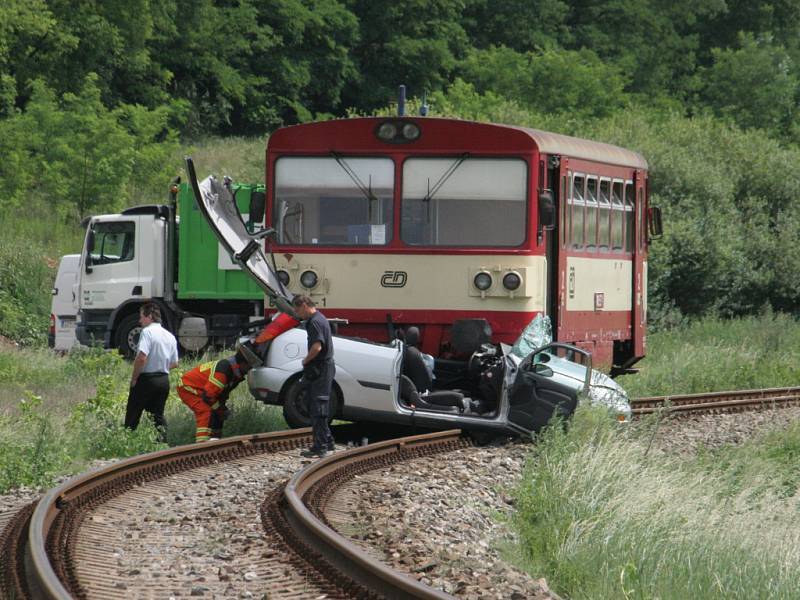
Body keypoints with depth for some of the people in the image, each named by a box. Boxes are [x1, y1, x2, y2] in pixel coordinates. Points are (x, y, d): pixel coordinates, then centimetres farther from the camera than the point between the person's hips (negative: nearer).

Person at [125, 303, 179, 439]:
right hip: (164, 380, 6)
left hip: (146, 378, -6)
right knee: (158, 415, 12)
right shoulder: (170, 336, 9)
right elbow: (174, 363, 12)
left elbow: (142, 357, -24)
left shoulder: (147, 332, -13)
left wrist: (134, 378, -14)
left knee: (133, 415, 3)